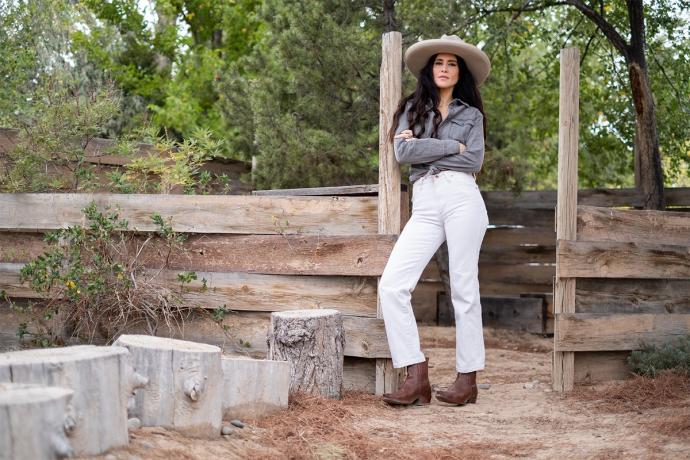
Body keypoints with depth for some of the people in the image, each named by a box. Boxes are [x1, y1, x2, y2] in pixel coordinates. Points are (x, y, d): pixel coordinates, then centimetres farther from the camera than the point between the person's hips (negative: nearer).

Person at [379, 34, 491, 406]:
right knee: (391, 284, -14)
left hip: (462, 198, -2)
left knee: (463, 289, -3)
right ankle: (416, 376, -13)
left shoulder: (471, 114, 15)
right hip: (424, 206, 2)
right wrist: (452, 146, 0)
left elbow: (474, 161, -1)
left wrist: (423, 146, 0)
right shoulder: (412, 108, 18)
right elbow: (402, 152, 0)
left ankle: (468, 378, 3)